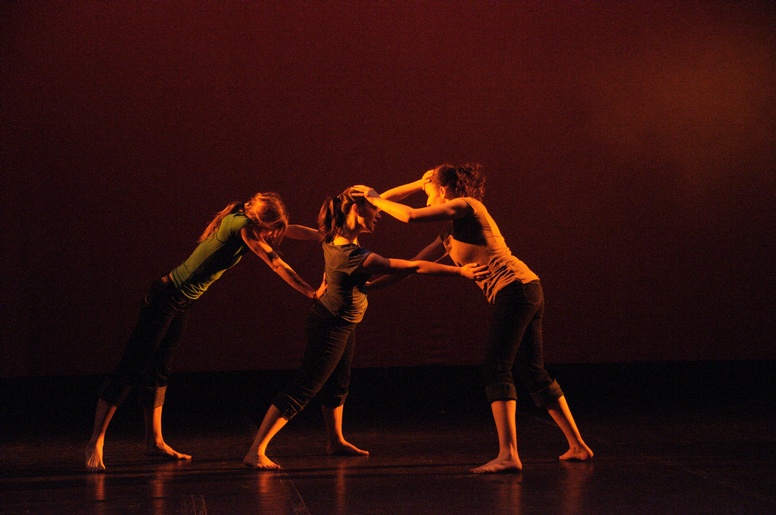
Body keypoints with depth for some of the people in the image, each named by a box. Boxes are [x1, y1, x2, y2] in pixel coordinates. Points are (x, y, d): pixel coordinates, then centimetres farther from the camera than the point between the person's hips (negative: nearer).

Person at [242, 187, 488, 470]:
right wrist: (459, 271, -31)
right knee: (303, 390, -7)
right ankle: (256, 451, -7)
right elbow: (413, 267, -34)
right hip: (332, 327, -10)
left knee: (338, 385, 25)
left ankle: (336, 441, 43)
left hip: (342, 323, 10)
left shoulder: (336, 238, -10)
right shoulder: (354, 256, -35)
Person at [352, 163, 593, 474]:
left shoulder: (466, 205, -2)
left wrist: (376, 199, 5)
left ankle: (508, 455, -23)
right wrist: (369, 285, 25)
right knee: (534, 374, 14)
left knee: (497, 370, -14)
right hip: (526, 291, 10)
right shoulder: (450, 235, 23)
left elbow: (410, 216, -11)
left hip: (514, 289, -10)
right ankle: (578, 446, 20)